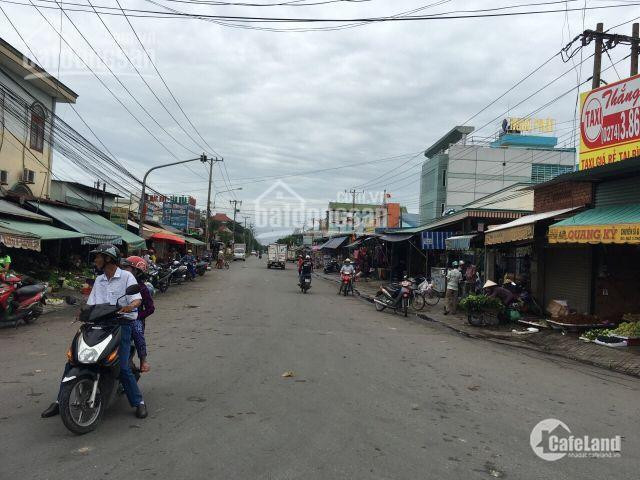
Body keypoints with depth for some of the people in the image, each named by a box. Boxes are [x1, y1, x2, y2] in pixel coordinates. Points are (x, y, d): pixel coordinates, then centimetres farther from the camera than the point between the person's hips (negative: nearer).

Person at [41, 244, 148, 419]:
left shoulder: (126, 277, 0)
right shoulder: (99, 281, 19)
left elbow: (138, 299, -11)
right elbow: (91, 304, 16)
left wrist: (130, 305, -33)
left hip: (121, 324, -6)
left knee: (122, 367, -16)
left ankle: (138, 402, -2)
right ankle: (60, 400, 13)